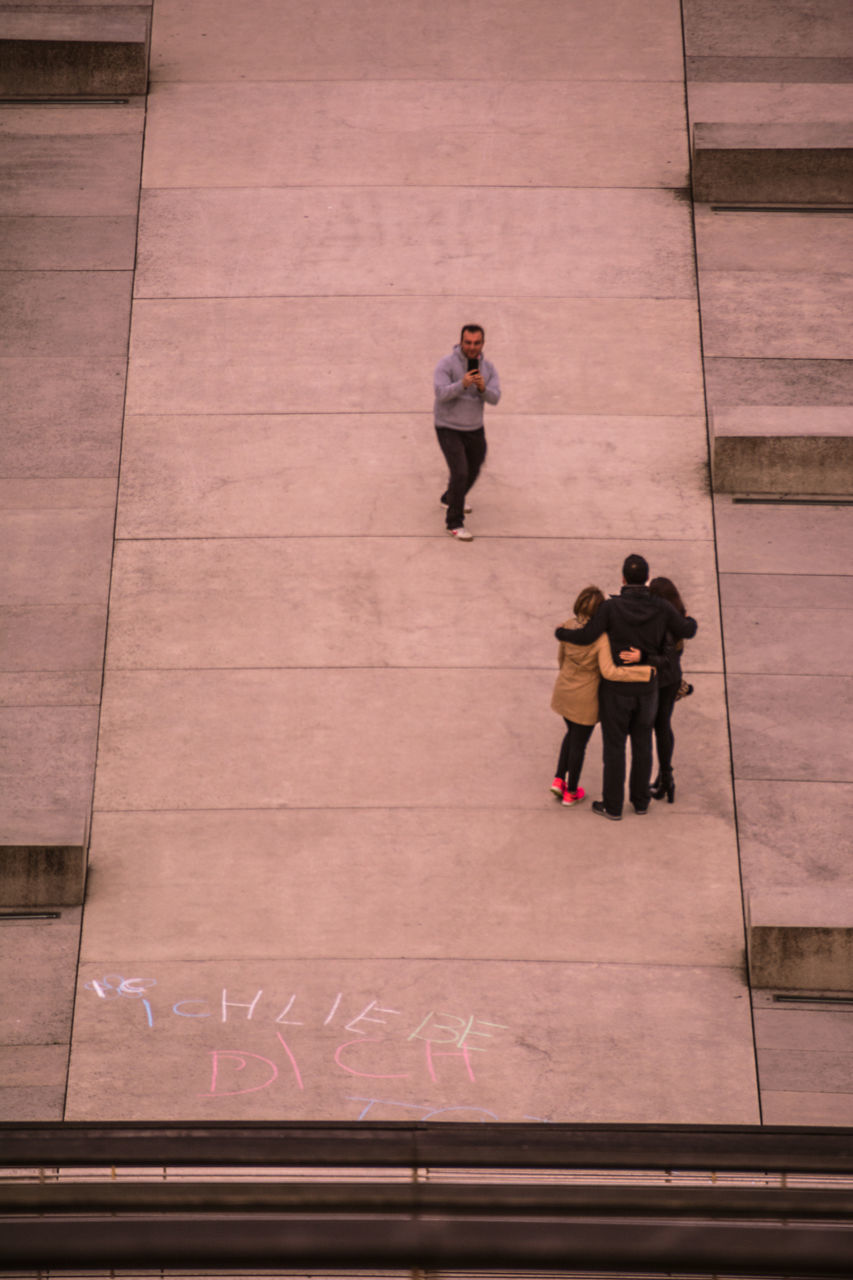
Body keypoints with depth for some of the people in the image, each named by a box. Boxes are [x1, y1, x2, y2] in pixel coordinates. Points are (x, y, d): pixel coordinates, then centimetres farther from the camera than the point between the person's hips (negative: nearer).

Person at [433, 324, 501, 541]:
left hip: (474, 428, 6)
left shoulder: (488, 367, -6)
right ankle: (455, 524, -7)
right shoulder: (446, 364, -21)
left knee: (473, 470, 23)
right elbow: (441, 394, -31)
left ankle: (449, 499, 52)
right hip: (449, 429, -6)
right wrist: (463, 384, -48)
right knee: (460, 473, -18)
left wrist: (482, 387, -38)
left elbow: (494, 398, -16)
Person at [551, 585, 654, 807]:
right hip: (586, 698, -5)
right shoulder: (601, 637, -29)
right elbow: (609, 672, -35)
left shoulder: (568, 627, -12)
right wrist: (647, 672, -30)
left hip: (564, 691, 5)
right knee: (579, 743, 17)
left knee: (573, 733, 31)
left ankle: (559, 779, 26)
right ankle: (570, 793, 32)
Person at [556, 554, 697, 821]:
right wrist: (691, 621, 25)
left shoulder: (612, 607, -21)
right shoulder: (661, 607, -13)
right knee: (642, 744, 21)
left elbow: (586, 637, -22)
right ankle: (640, 800, 33)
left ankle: (613, 806, 22)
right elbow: (686, 631, 0)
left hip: (616, 689, -3)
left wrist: (562, 633, 0)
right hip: (647, 689, 3)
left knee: (614, 747, 11)